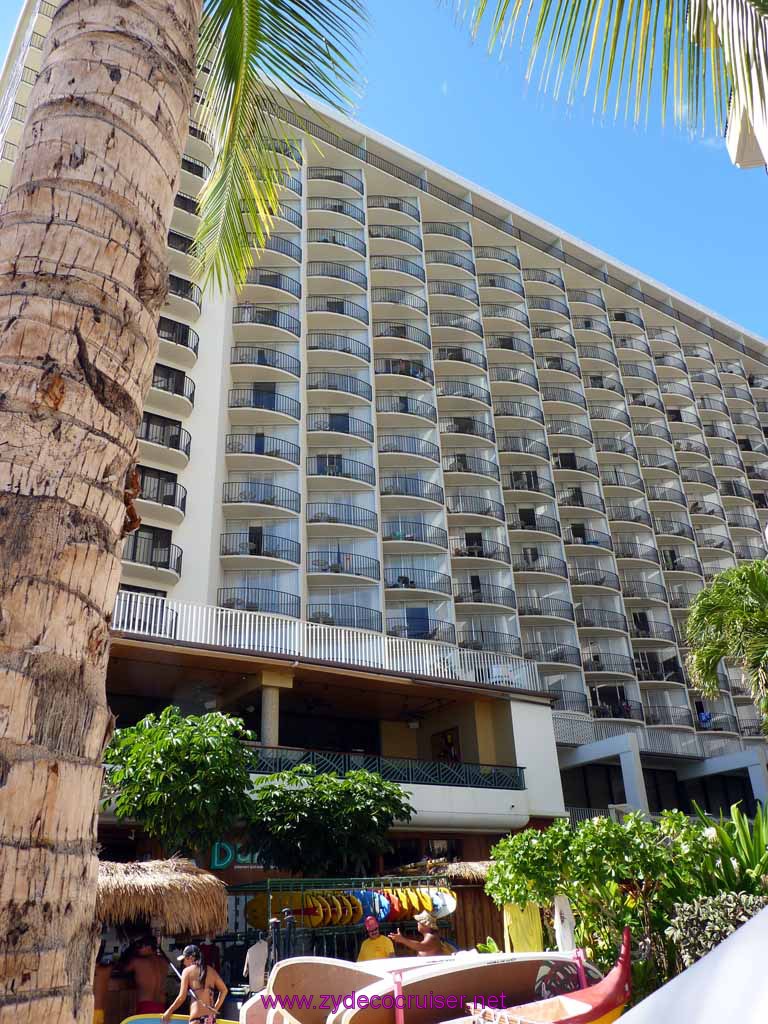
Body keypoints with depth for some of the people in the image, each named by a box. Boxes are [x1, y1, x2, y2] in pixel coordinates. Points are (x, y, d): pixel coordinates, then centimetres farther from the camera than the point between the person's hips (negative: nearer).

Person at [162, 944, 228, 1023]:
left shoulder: (187, 971, 0)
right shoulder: (211, 971, 14)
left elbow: (182, 997, -4)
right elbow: (224, 990, 14)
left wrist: (169, 1012, 9)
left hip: (197, 1017, -6)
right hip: (211, 1016, 6)